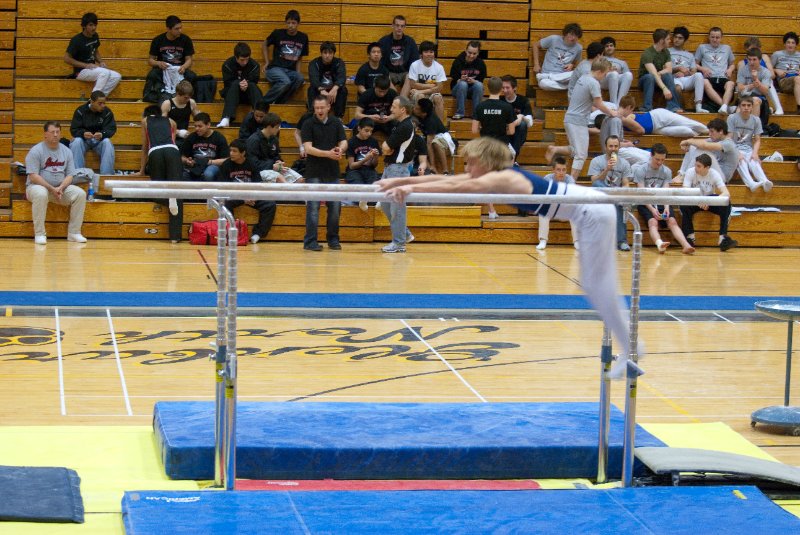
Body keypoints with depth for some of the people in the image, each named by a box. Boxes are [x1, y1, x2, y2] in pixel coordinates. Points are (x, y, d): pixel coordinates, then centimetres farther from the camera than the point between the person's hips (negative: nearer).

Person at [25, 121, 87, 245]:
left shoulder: (66, 151, 7)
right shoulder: (36, 151, -7)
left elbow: (70, 175, 4)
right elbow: (33, 176, -15)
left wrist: (61, 188, -17)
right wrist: (51, 189, -21)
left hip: (61, 187, 5)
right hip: (37, 186, -4)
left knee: (80, 194, -19)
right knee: (41, 194, -39)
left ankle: (74, 233, -11)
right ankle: (39, 234, -30)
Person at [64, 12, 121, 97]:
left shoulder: (95, 36, 6)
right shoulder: (76, 40, -16)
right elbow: (67, 59, -18)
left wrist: (101, 62, 1)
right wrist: (86, 65, -21)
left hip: (92, 69, 8)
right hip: (81, 71, -8)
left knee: (117, 77, -11)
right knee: (105, 72, -32)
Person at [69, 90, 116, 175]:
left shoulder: (107, 112, -5)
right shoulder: (80, 111, -7)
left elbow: (111, 129, -11)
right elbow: (74, 129, -10)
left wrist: (102, 134, -35)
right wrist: (83, 133, -35)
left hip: (100, 140, 0)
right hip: (83, 139, 0)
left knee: (107, 142, -32)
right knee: (76, 142, -33)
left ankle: (106, 174, -32)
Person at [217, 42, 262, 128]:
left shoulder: (254, 65, -6)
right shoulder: (228, 65, -8)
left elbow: (254, 82, -15)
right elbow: (227, 83, -15)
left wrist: (247, 84, -38)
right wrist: (239, 85, -35)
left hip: (249, 95, 1)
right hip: (231, 94, -1)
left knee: (252, 85, -30)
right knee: (235, 83, -32)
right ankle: (226, 118, -50)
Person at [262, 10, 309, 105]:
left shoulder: (303, 38, 9)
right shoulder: (278, 34, 1)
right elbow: (264, 45, 18)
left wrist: (298, 72, 4)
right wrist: (267, 62, 12)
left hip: (291, 71, 3)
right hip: (275, 68, -3)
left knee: (300, 79, -32)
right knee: (286, 82, -37)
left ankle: (277, 103, -23)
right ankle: (264, 102, -21)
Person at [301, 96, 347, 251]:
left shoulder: (336, 123, 7)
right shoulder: (308, 124, -3)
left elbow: (344, 142, 3)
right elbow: (308, 148, -11)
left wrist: (340, 149, -22)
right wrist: (328, 153, -23)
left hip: (333, 172, 4)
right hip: (314, 172, -3)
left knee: (335, 206, 6)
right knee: (313, 207, -5)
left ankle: (333, 239, 18)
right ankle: (310, 241, -1)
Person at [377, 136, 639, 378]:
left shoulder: (501, 179, -20)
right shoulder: (499, 175, 7)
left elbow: (458, 188, -35)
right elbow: (445, 179, 6)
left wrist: (411, 188, -40)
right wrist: (399, 181, 3)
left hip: (593, 214, -10)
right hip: (590, 213, 10)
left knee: (600, 288, -5)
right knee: (593, 287, 15)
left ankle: (631, 350, 1)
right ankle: (630, 348, 19)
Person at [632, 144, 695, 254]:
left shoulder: (667, 171, 9)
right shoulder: (641, 170, -3)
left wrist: (666, 207, -20)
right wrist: (652, 209, -23)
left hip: (661, 203, 4)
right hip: (645, 203, -4)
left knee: (672, 221, -21)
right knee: (653, 222, -30)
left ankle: (686, 245, -40)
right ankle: (659, 244, -58)